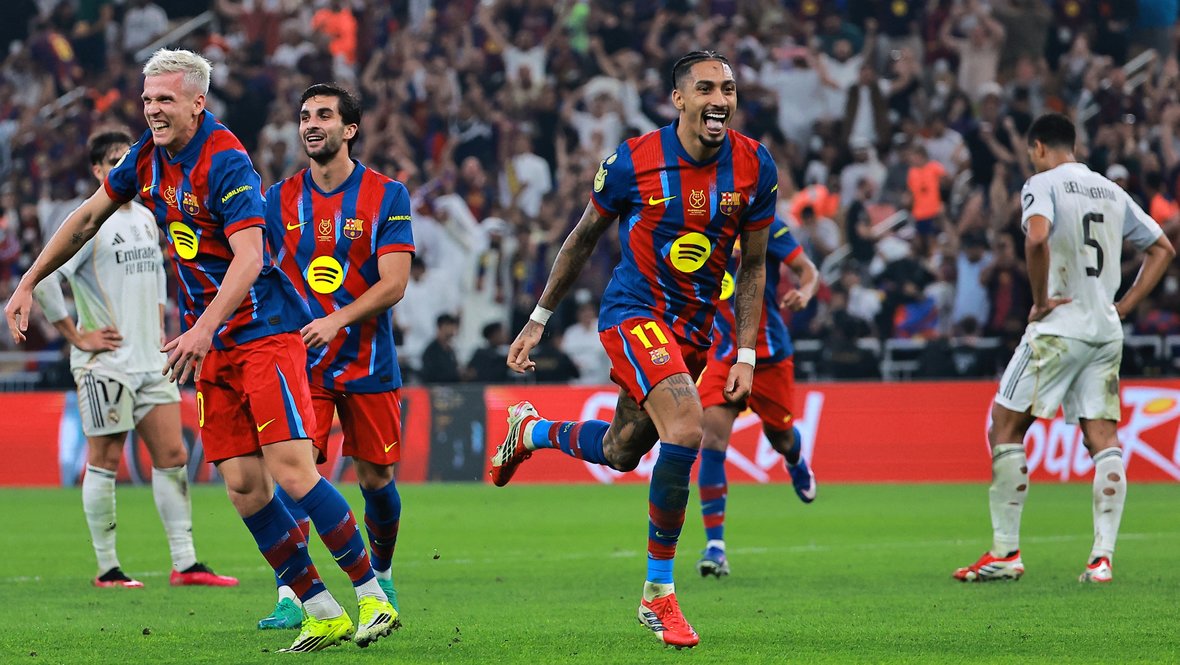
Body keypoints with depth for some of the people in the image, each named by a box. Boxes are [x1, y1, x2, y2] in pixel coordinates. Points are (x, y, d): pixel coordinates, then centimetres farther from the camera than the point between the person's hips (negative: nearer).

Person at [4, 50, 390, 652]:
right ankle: (321, 612, 5)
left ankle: (371, 595, -5)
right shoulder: (148, 157, 6)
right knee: (243, 486, -1)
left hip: (263, 329, -7)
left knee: (292, 472, -17)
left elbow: (249, 257, -28)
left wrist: (204, 328, -39)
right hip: (212, 346, 7)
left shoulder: (225, 163, -18)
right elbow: (90, 215, 20)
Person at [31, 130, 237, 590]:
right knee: (105, 461, -2)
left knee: (172, 456, 4)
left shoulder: (145, 219, 13)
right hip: (106, 362, -7)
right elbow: (41, 280, -19)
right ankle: (107, 569, 4)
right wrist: (76, 337, -14)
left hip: (150, 359, 7)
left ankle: (185, 564, 6)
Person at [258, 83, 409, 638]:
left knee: (375, 479, 6)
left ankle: (381, 577, 31)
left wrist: (337, 319, -25)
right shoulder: (281, 198, 5)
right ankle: (290, 595, -14)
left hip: (368, 363, -1)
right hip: (301, 362, 1)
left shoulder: (387, 195, -4)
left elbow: (393, 283, -12)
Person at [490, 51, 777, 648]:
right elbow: (583, 238, 2)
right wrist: (538, 320, 7)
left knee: (621, 453, 16)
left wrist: (745, 354, -1)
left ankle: (530, 431, 50)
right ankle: (658, 595, -14)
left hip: (693, 328, 5)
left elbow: (754, 266, 4)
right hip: (632, 311, -5)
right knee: (685, 430, -26)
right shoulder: (634, 161, -13)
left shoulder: (754, 168, -6)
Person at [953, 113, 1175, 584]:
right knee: (1104, 441, 3)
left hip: (1059, 328, -6)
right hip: (1107, 333, 6)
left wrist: (1040, 299, -13)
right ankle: (1102, 556, -7)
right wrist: (1124, 307, 16)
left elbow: (1037, 238, -25)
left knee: (1005, 427, 3)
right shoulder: (1111, 192, 16)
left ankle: (1006, 551, 0)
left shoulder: (1043, 184, -5)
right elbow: (1162, 249, 21)